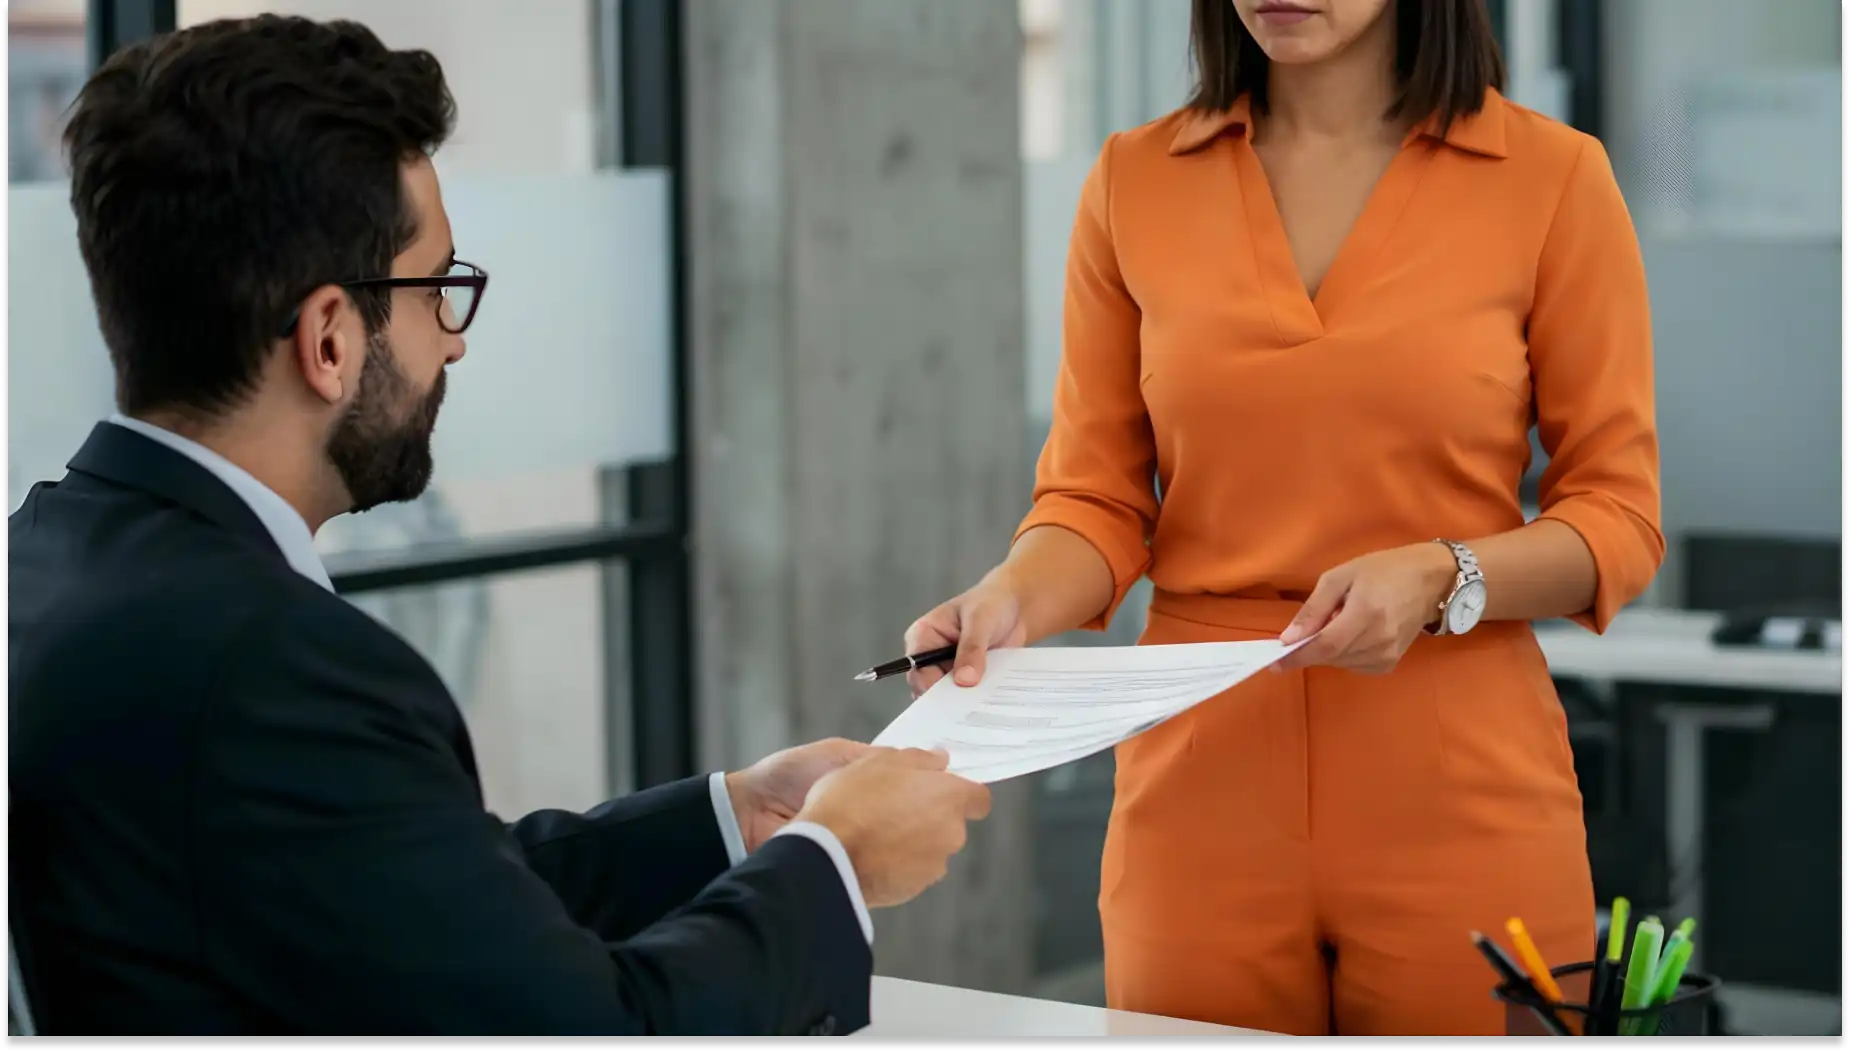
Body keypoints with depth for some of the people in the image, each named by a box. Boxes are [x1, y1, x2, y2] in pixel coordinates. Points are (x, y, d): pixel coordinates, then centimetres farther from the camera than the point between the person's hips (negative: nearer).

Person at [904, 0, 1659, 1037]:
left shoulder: (1550, 175, -2)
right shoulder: (1135, 181, 5)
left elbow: (1620, 519, -1)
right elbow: (1098, 500, 6)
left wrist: (1441, 582, -18)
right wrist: (1015, 598, -14)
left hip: (1459, 804, -1)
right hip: (1200, 785, 2)